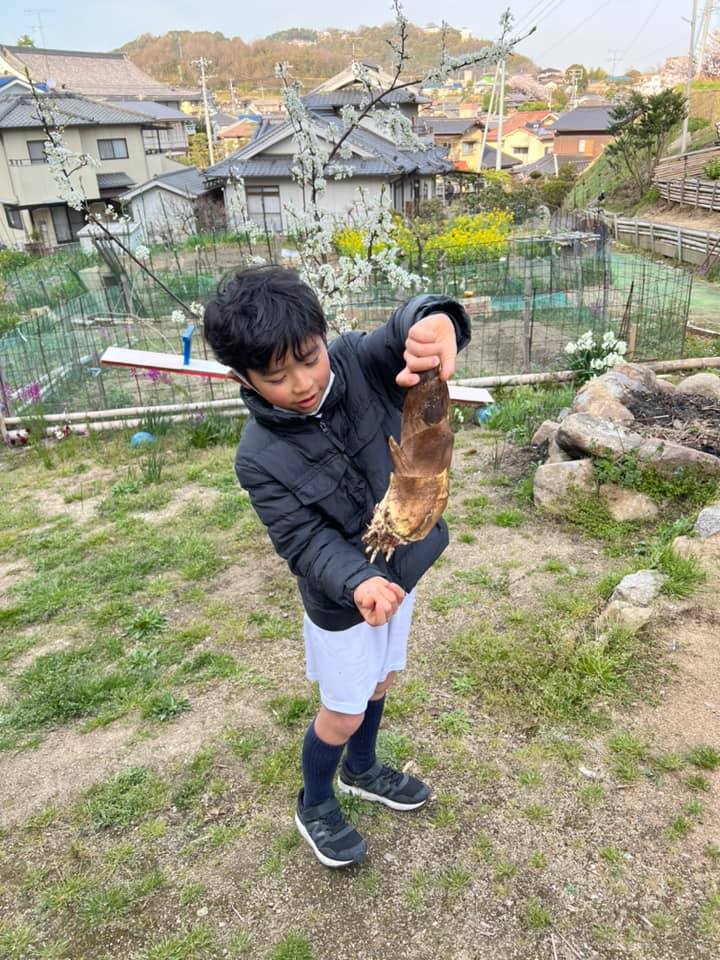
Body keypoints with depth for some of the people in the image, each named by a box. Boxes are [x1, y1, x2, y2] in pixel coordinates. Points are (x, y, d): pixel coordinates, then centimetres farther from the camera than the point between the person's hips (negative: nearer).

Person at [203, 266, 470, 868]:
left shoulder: (359, 362, -17)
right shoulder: (260, 457, -24)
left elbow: (406, 328, -34)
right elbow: (307, 541, -24)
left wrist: (434, 322, -59)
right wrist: (359, 582, -44)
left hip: (399, 570, 5)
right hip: (342, 601, -4)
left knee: (379, 682, 26)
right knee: (344, 713, 14)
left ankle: (362, 770, 56)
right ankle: (315, 804, 45)